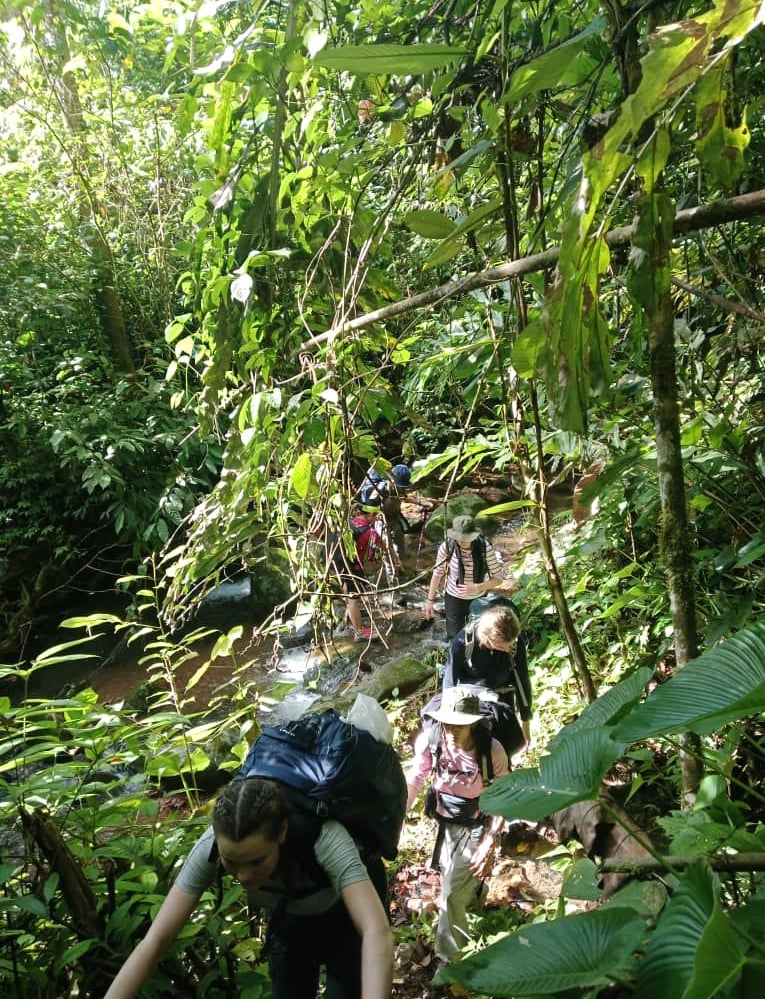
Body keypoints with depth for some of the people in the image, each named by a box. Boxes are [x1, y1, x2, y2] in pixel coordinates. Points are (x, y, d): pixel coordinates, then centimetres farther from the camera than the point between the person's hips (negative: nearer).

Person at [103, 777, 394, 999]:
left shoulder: (324, 838, -43)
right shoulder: (212, 846, -33)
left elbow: (377, 932, -53)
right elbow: (155, 939, -31)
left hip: (346, 925, -3)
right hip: (288, 925, 3)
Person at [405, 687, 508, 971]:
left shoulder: (492, 751, -30)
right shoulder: (429, 740, -25)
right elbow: (415, 779, -8)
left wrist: (489, 844, -21)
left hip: (475, 827, -3)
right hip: (443, 820, 3)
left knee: (452, 892, -2)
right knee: (453, 880, 25)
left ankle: (448, 959, 20)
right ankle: (472, 893, 61)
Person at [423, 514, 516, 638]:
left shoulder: (485, 549, -24)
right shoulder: (446, 547, -22)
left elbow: (498, 579, -16)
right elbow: (437, 573, -7)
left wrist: (477, 587, -31)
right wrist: (430, 600, -2)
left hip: (478, 599, 0)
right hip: (454, 599, 0)